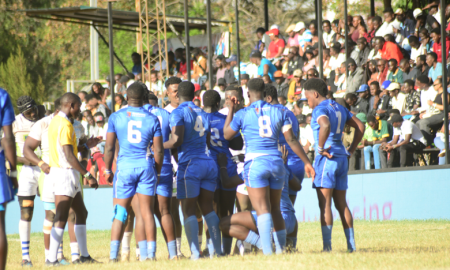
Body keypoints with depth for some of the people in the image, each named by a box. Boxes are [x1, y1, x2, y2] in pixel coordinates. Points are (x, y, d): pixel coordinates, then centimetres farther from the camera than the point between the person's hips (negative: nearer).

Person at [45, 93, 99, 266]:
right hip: (65, 173, -11)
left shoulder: (55, 122, 15)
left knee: (81, 213, 16)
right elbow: (69, 156, -22)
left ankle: (84, 255, 18)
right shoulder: (65, 125, -16)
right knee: (61, 218, -11)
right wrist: (88, 175, -21)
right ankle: (51, 259, -13)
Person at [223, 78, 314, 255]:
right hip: (276, 161, 4)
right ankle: (281, 248, 17)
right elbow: (291, 140, 5)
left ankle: (268, 251, -23)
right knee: (275, 210, 16)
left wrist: (231, 111, 21)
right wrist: (306, 162, 11)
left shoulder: (242, 114, -2)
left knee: (262, 210, -10)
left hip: (255, 162, -4)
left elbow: (227, 135, 13)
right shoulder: (279, 112, 8)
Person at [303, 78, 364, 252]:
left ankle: (327, 245, -14)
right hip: (342, 158, 8)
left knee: (325, 204, -8)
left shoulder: (320, 109, -9)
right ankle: (351, 244, 9)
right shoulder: (339, 108, 16)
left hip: (327, 158, -8)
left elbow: (325, 125, -31)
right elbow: (360, 127, 20)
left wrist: (320, 148, -21)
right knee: (341, 204, 11)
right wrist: (351, 150, 16)